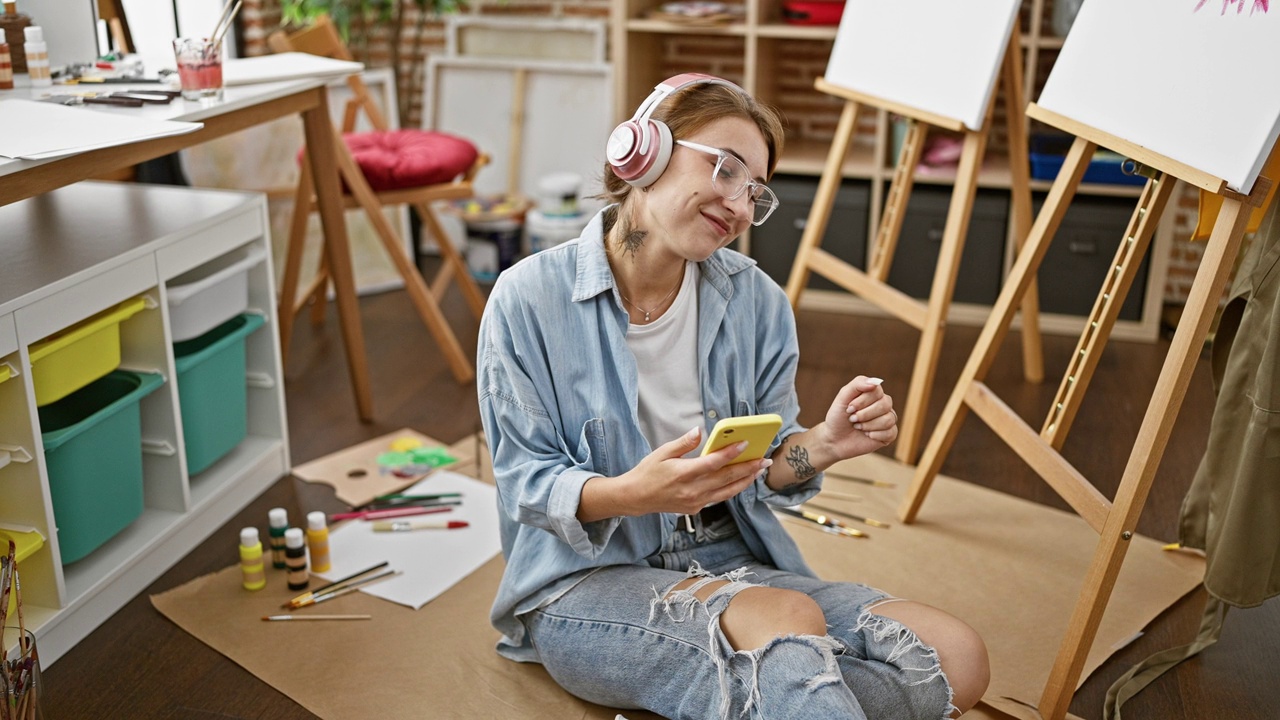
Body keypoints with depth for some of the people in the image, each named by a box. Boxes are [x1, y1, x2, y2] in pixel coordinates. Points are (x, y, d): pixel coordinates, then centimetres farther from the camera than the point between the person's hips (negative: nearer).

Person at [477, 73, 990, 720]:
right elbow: (528, 484, -9)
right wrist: (631, 494, -30)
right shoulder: (529, 298, -9)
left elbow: (765, 470, 5)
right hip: (586, 580, -6)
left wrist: (821, 446, -18)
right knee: (788, 620, -37)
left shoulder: (757, 300, 3)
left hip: (727, 562, 6)